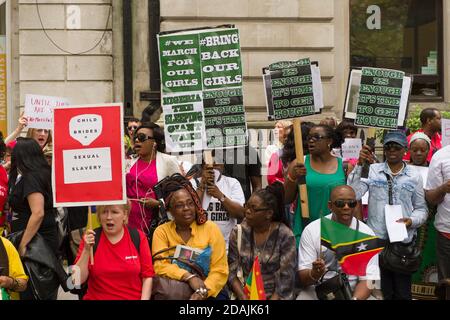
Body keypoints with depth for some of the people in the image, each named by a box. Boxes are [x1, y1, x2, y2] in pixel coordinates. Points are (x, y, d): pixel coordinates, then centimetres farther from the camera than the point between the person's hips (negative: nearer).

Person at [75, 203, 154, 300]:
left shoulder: (138, 237, 3)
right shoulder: (90, 238, 2)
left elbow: (147, 276, 4)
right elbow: (78, 280, -3)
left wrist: (144, 299, -10)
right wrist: (86, 250, -14)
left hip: (133, 298, 0)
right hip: (97, 297, 0)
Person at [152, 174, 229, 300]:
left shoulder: (211, 228, 3)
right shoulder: (161, 232, 6)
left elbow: (219, 270, -2)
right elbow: (161, 266, -6)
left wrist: (203, 292, -17)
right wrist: (189, 277, -19)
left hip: (209, 291, -1)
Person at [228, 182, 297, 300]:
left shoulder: (285, 236, -6)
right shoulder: (238, 232, 3)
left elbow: (285, 279, -8)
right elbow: (232, 272, 3)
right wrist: (243, 297, -10)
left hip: (275, 296, -2)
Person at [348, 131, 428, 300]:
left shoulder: (414, 176, 6)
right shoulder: (372, 170, 1)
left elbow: (422, 209, 10)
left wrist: (411, 221, -10)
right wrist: (360, 165, -15)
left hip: (404, 241, 1)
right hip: (376, 239, -1)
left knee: (402, 293, 9)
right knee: (379, 292, 5)